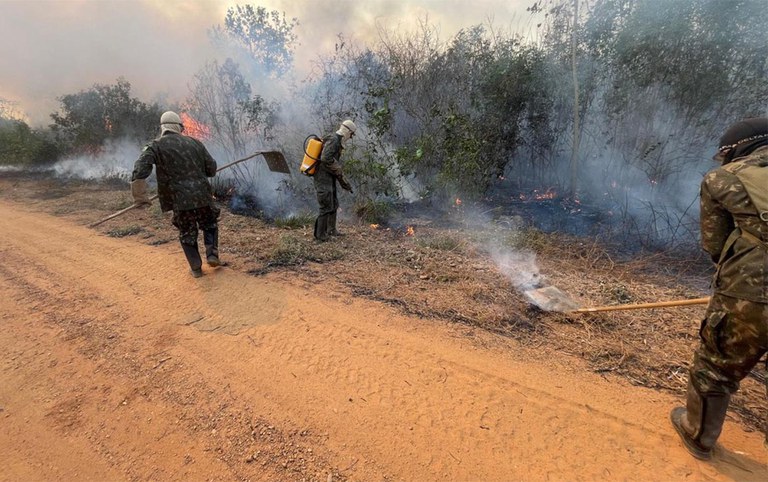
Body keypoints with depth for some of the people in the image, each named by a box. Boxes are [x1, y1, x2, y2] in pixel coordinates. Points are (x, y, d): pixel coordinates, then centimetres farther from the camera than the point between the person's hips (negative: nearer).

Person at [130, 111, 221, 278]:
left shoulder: (156, 146, 1)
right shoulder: (194, 142, 9)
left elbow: (140, 170, -13)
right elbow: (212, 168, 9)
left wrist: (140, 196, -11)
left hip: (180, 200, -1)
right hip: (202, 195, 2)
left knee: (187, 234, 15)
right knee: (210, 225, 24)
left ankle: (196, 268, 18)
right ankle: (212, 254, 8)